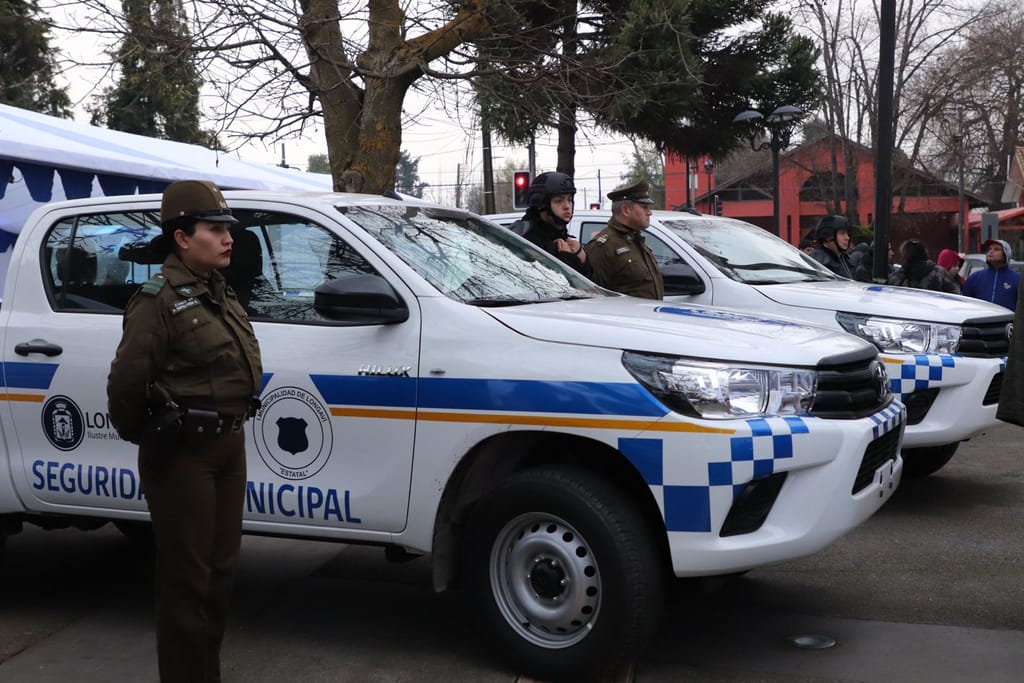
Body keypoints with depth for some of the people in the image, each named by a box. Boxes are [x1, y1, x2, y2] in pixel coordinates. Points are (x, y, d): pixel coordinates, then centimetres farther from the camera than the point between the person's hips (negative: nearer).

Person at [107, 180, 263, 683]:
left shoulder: (219, 292, 11)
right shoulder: (161, 298, -16)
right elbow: (126, 379, -19)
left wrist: (230, 430, 13)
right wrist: (139, 435, -5)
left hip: (229, 445, 9)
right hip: (183, 453, -9)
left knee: (220, 567, 18)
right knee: (187, 576, 0)